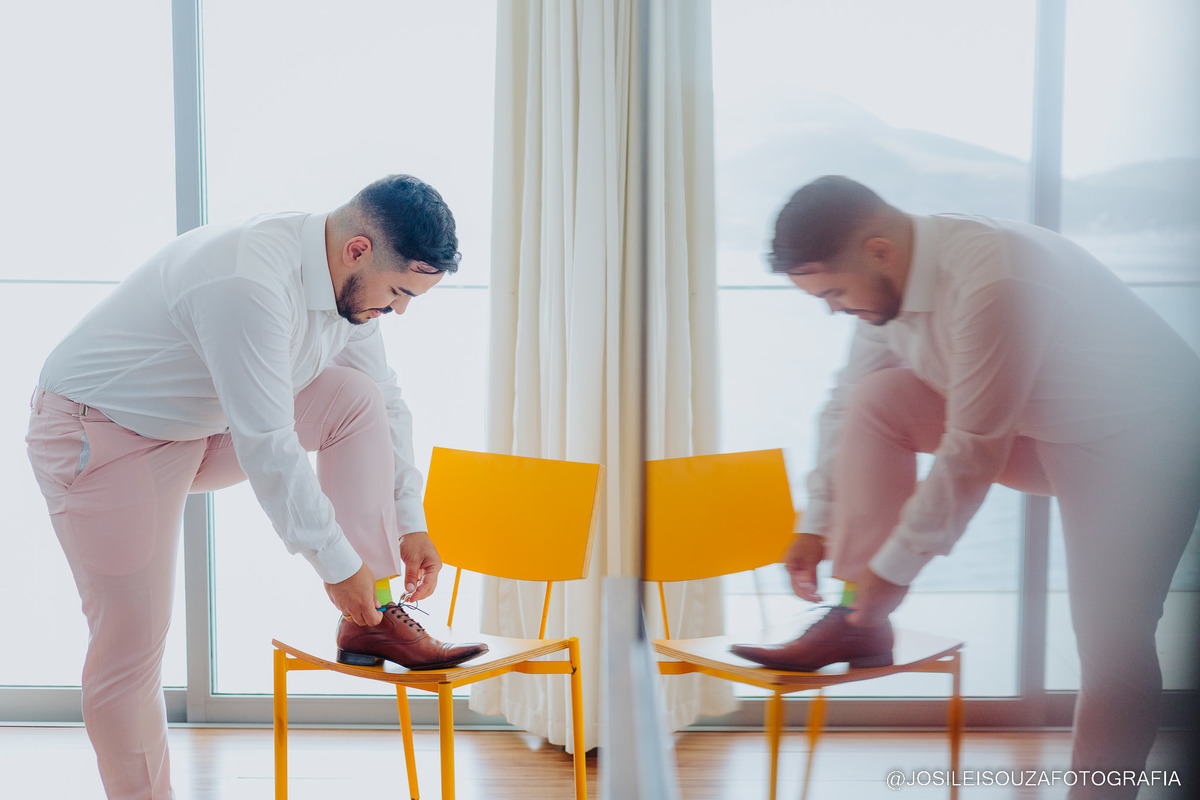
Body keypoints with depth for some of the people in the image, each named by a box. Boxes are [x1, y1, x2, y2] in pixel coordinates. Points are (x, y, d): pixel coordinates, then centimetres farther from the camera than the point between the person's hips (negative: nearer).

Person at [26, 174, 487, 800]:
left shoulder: (349, 282, -6)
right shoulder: (249, 284, -35)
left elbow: (389, 405, 5)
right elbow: (267, 450, -34)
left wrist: (408, 522, -1)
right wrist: (336, 563, -25)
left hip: (207, 426, 8)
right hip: (106, 437, -8)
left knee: (357, 398, -8)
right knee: (131, 639, -8)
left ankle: (370, 622, -7)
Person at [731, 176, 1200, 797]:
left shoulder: (990, 283, -35)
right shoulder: (888, 280, -8)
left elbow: (973, 456, -29)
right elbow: (847, 406, 4)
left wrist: (896, 567, -20)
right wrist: (818, 526, 5)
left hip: (1141, 439, -7)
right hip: (1033, 426, 7)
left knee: (1114, 642, -12)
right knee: (877, 401, -11)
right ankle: (859, 625, -7)